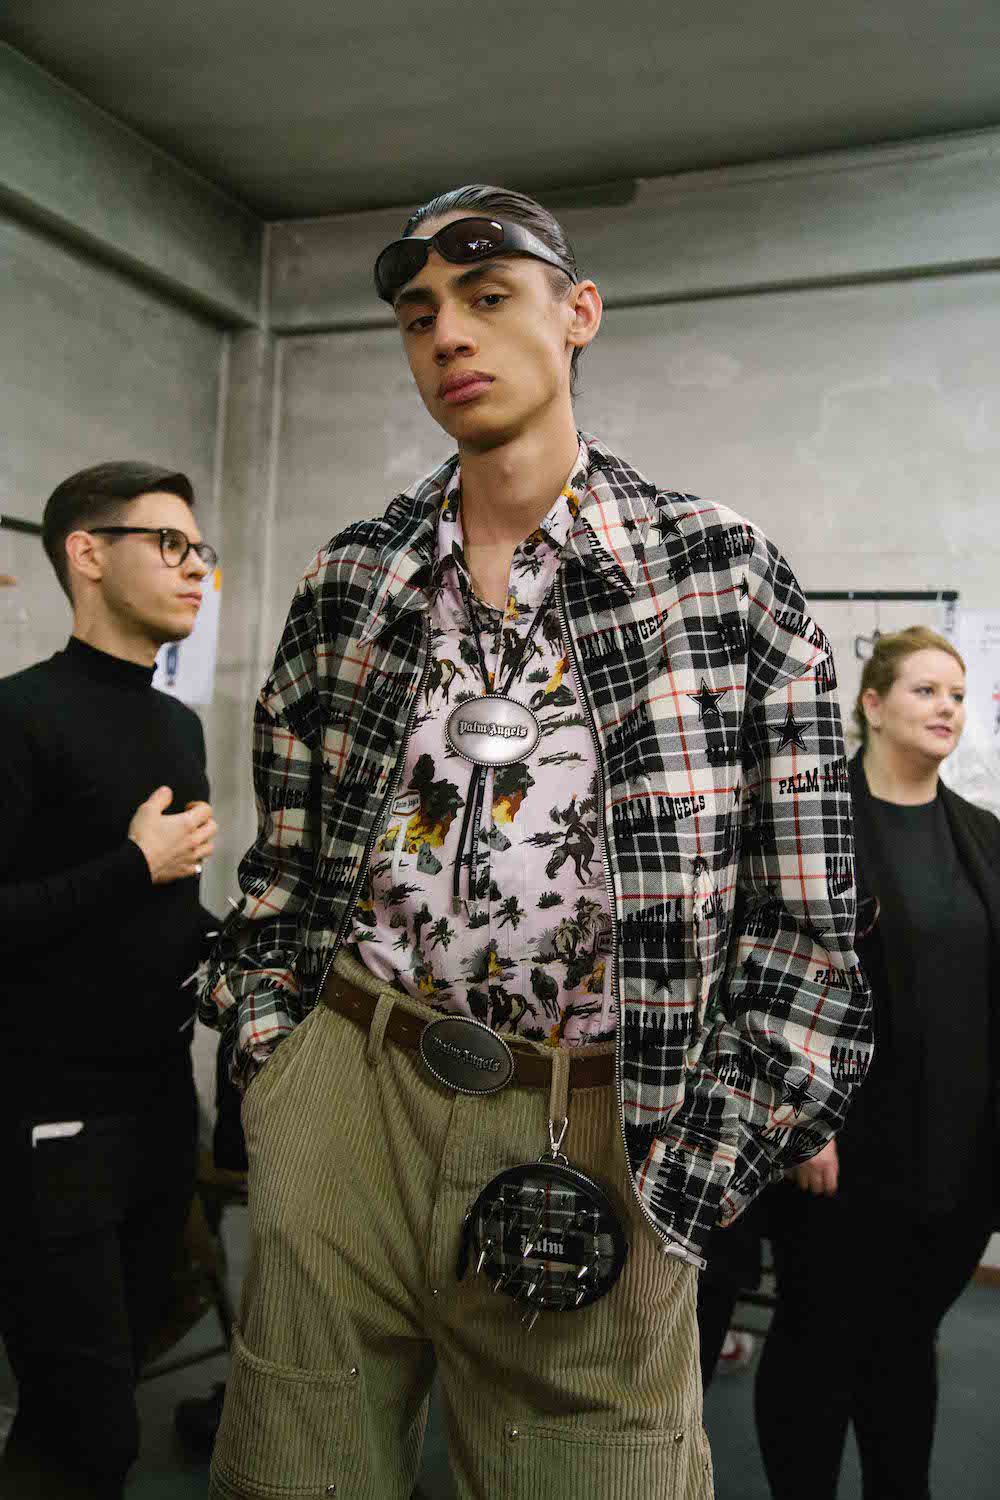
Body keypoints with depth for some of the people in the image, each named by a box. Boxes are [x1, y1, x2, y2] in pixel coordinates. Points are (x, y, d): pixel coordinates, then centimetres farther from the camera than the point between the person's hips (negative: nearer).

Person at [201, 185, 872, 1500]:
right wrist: (272, 1068, 6)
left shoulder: (724, 569, -2)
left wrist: (684, 1170, -6)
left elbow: (805, 919, -2)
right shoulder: (348, 580, 7)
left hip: (595, 1132, -2)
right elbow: (281, 861, 13)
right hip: (339, 1095, 3)